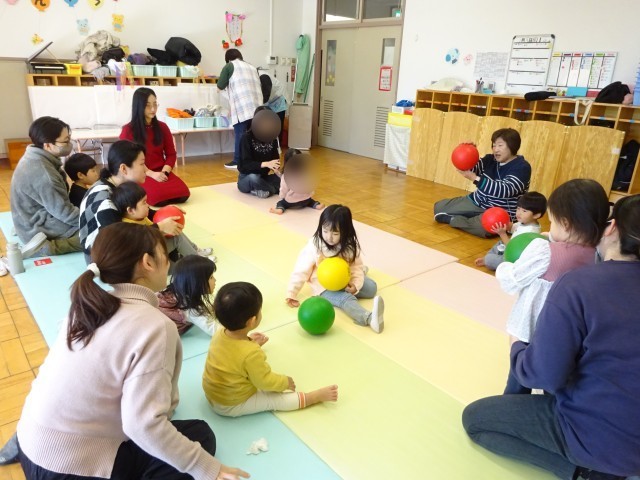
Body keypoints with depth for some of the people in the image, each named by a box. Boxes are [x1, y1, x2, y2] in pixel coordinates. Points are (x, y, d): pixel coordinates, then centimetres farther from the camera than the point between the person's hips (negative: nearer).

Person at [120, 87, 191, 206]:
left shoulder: (162, 127, 11)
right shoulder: (128, 130, 0)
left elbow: (171, 154, 10)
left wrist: (164, 171, -10)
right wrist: (151, 174, -16)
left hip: (161, 173, 3)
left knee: (183, 194, -27)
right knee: (160, 196, -33)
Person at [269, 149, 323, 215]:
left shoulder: (285, 176, -10)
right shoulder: (307, 172, -3)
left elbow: (283, 190, -4)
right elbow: (310, 185, 6)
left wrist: (281, 198, 14)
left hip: (291, 202, -3)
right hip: (305, 201, 3)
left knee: (280, 202, 20)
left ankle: (280, 209, -9)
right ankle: (316, 205, 9)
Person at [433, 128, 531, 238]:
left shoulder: (522, 167, -16)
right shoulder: (490, 160, 4)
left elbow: (505, 191, -30)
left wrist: (475, 178, -34)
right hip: (477, 202, 7)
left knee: (483, 227, -42)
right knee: (439, 207, 4)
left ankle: (451, 219, -16)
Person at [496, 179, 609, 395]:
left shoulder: (543, 251, -24)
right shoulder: (595, 255, -8)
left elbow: (511, 282, -15)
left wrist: (503, 268, 5)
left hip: (531, 331, -4)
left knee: (518, 386, 15)